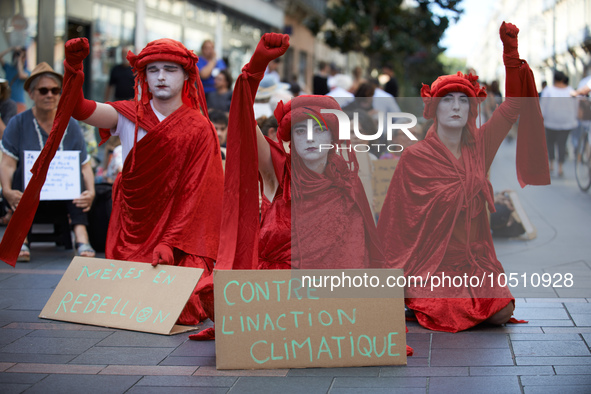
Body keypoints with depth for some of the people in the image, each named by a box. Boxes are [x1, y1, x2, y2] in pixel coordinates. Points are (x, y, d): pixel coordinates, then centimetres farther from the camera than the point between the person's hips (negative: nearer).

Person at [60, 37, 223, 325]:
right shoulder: (130, 115, 1)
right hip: (131, 234, 2)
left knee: (179, 309, -18)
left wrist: (170, 243, -18)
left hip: (179, 229, -2)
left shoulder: (199, 129, -4)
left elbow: (194, 193, -8)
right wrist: (73, 66, -34)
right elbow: (79, 109, -16)